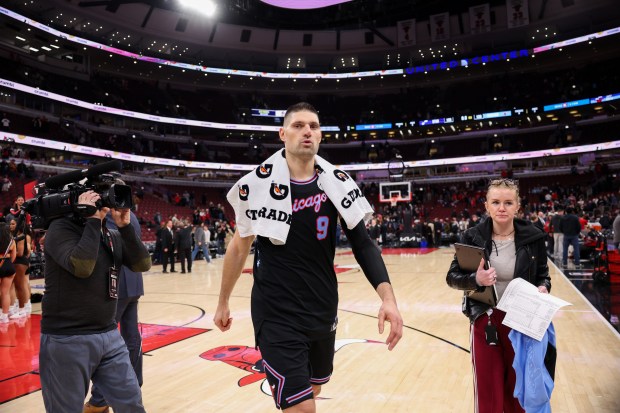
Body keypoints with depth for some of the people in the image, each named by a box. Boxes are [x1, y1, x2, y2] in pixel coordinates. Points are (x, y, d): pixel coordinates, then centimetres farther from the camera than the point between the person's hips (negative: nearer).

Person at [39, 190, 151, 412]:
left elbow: (143, 264, -2)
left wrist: (124, 226, -9)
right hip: (67, 340, -6)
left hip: (110, 336, 6)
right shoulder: (61, 227, -9)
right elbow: (81, 267, -25)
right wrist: (93, 220, -18)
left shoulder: (112, 234, 9)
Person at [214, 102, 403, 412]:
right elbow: (240, 246, 2)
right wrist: (223, 302, 10)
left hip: (323, 312, 4)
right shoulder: (259, 183, -9)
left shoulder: (337, 184, -3)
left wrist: (388, 298, -17)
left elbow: (363, 244, -3)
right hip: (277, 315, -4)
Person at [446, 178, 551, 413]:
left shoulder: (533, 237, -6)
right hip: (485, 321, -1)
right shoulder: (473, 237, -8)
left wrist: (543, 288, -17)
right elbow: (452, 277, -7)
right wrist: (476, 280, -26)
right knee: (488, 394, 8)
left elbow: (543, 276, 5)